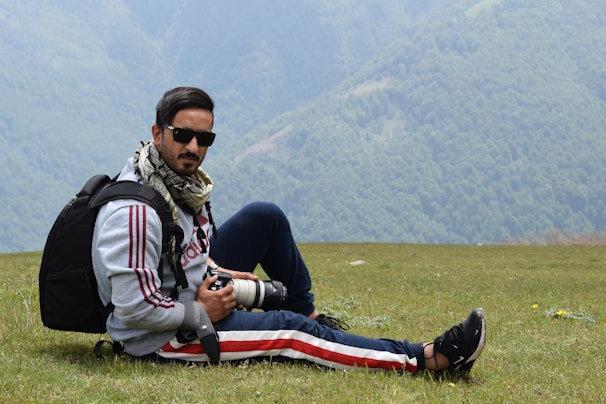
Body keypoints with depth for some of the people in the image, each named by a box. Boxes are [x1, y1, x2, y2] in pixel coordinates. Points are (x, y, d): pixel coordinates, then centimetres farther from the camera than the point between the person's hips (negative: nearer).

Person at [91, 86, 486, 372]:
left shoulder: (183, 178, -2)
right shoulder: (135, 212, -31)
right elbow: (134, 308, -32)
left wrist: (215, 272, -2)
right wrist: (200, 313, -20)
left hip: (193, 296, 10)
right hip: (161, 338, -10)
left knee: (264, 216, 8)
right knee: (292, 333, -16)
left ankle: (310, 314, 25)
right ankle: (429, 358, -13)